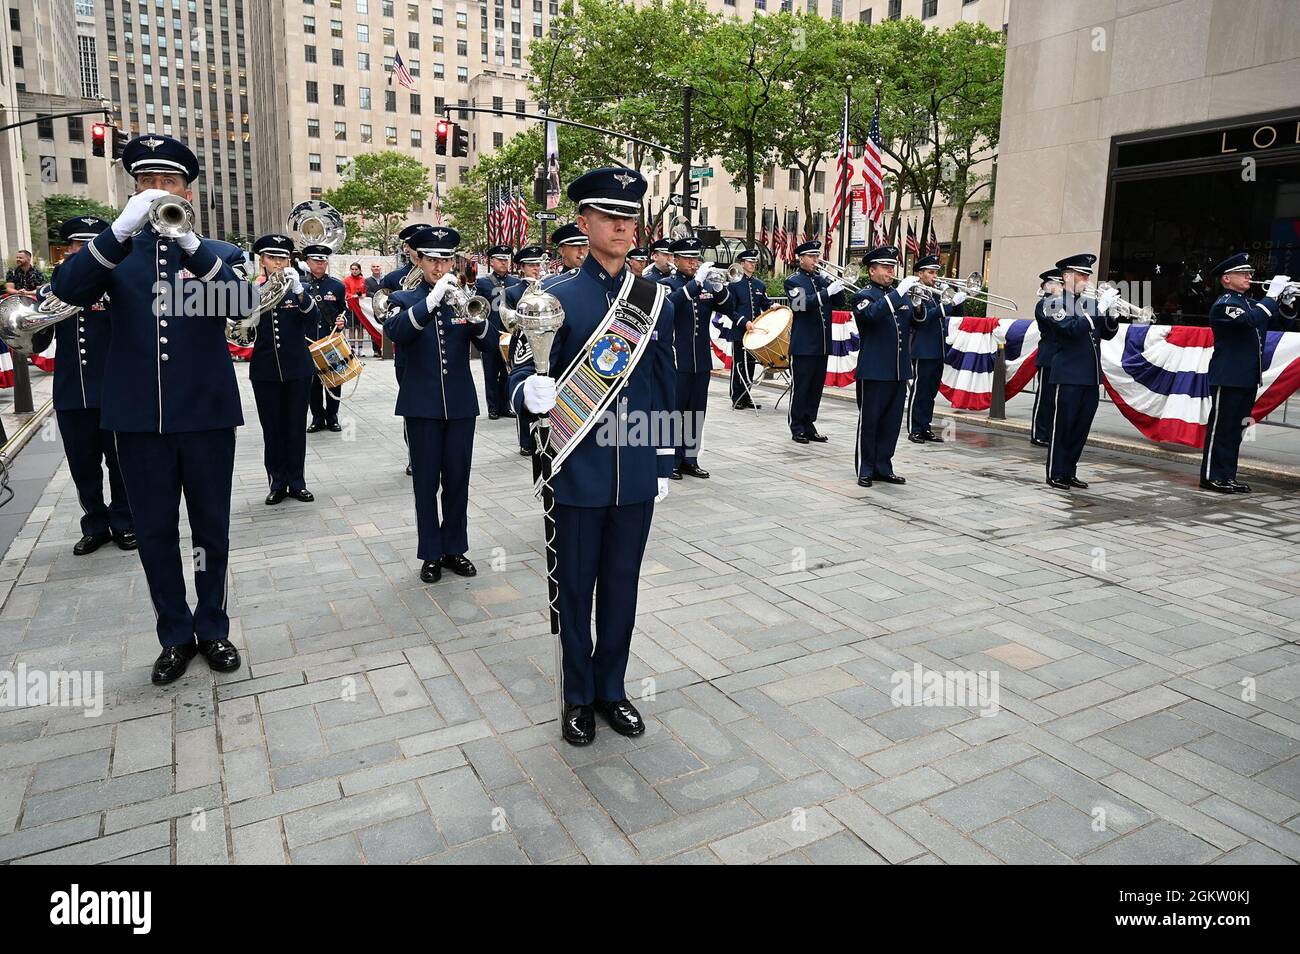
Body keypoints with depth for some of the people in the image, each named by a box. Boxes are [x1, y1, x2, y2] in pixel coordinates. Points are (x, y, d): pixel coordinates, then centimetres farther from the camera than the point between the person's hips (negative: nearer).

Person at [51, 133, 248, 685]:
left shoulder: (220, 253, 6)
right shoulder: (116, 252, 10)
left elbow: (242, 306, -14)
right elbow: (69, 290, -10)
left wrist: (190, 243, -26)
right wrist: (122, 228, -23)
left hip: (206, 413, -1)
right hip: (138, 417, 2)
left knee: (211, 530, 7)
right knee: (154, 533, 8)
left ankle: (213, 629, 23)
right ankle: (176, 637, 22)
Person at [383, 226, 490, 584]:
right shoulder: (405, 300, 3)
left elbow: (488, 343, -5)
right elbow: (395, 333, -19)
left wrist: (475, 315, -25)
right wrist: (432, 300, -30)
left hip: (461, 403, 2)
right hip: (422, 405, -1)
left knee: (457, 481, 8)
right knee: (425, 482, 4)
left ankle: (454, 548, 21)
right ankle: (431, 554, 14)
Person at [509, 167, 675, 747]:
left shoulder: (656, 299, 6)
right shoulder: (557, 297, -5)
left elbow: (665, 387, 10)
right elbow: (523, 376, -7)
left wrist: (664, 464, 9)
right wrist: (532, 394, -31)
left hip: (636, 475, 3)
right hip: (578, 474, -3)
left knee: (621, 587, 14)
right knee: (575, 589, 10)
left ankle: (611, 689, 33)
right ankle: (579, 698, 29)